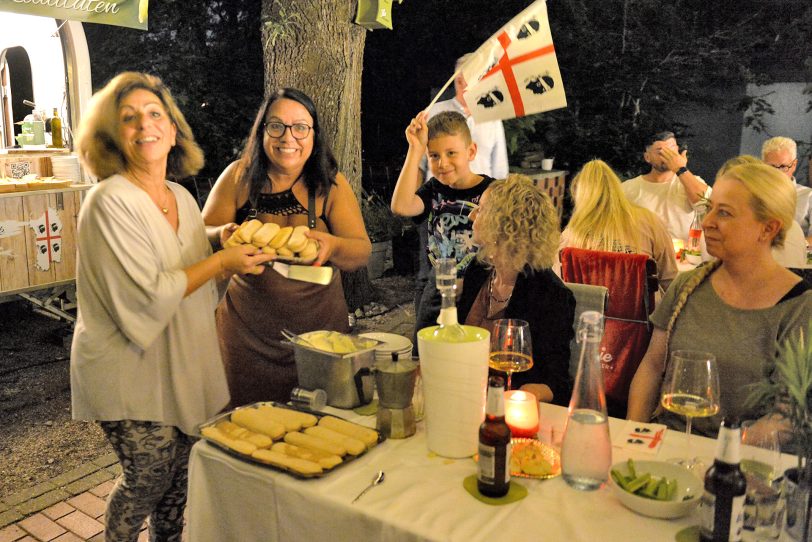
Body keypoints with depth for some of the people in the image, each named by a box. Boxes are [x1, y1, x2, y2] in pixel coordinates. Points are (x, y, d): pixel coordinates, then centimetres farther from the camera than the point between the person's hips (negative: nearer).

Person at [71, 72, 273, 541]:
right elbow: (148, 296, -23)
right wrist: (220, 261, -19)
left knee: (182, 477, 17)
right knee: (147, 481, 6)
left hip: (185, 367, 7)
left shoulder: (182, 197, 6)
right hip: (132, 372, -7)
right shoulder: (110, 203, -18)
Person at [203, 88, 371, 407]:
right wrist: (223, 235, -22)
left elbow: (362, 252, -8)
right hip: (247, 330, 0)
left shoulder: (331, 184, -3)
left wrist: (332, 246, -30)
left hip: (318, 326, 0)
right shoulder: (238, 176, -3)